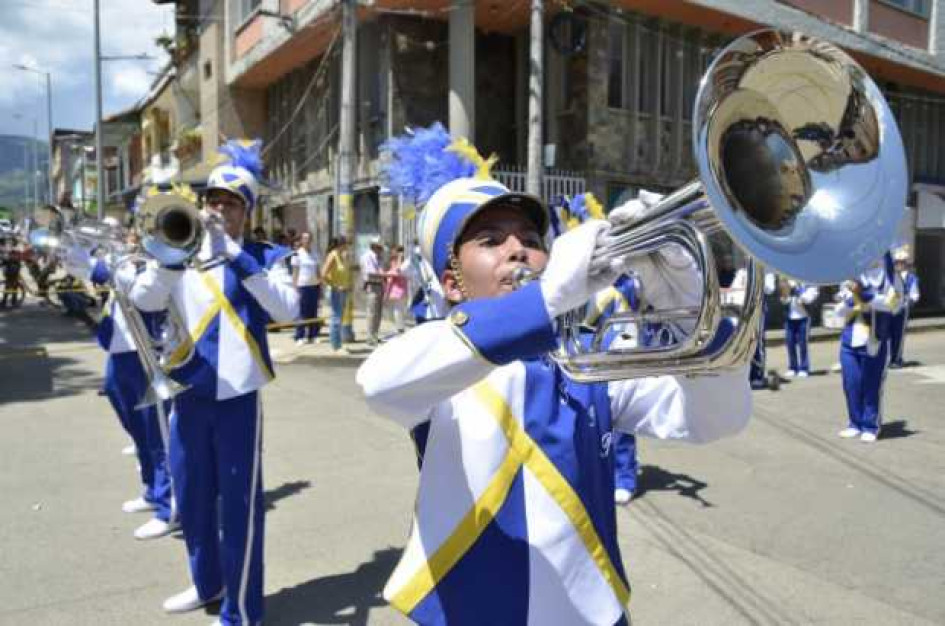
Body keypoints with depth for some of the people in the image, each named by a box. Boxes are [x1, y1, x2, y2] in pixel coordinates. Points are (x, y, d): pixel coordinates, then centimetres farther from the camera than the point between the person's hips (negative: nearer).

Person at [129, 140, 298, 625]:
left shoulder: (266, 257, 0)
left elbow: (287, 310, -18)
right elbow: (143, 300, -5)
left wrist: (234, 253, -21)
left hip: (238, 396, -4)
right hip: (187, 394, 4)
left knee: (239, 507, 1)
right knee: (192, 500, 18)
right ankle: (207, 584, 40)